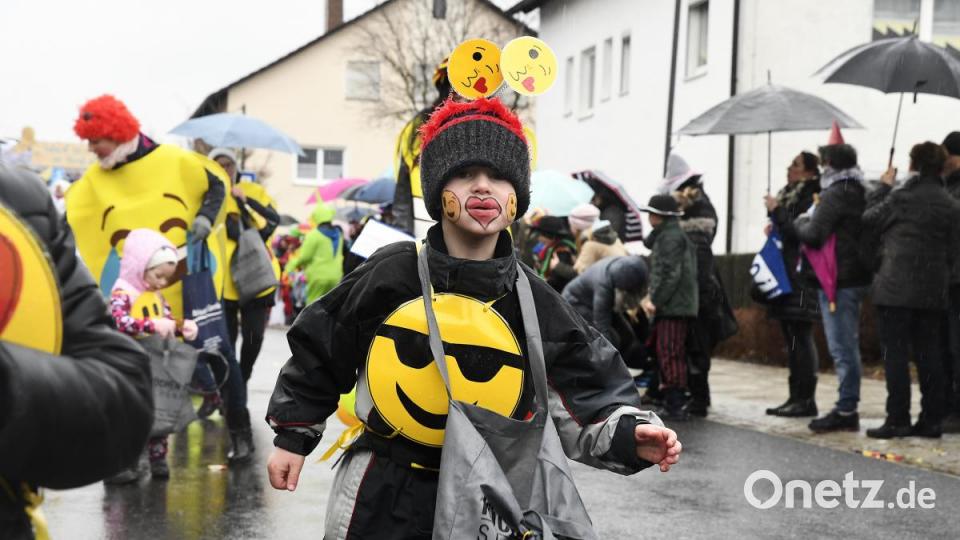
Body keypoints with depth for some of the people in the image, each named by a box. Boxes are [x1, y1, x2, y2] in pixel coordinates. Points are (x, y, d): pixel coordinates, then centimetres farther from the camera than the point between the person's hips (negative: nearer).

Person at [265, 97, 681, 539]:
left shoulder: (534, 303, -4)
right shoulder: (389, 275, -8)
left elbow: (587, 401, -5)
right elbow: (318, 354, 4)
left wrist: (630, 435, -23)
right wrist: (292, 438, 7)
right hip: (379, 496, -1)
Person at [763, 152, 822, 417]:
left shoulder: (811, 198, -11)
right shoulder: (788, 195, 19)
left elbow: (798, 231, -21)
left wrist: (777, 211, -13)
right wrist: (774, 228, 7)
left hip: (801, 277, -10)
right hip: (786, 276, 10)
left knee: (801, 337, -8)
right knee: (792, 339, 10)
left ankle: (806, 399, -5)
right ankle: (797, 396, 14)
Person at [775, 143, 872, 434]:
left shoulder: (834, 195, -13)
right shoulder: (859, 193, 15)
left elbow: (813, 235, -20)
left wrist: (799, 222, 2)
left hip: (838, 279, -10)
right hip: (856, 276, 10)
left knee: (842, 347, -7)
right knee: (848, 345, 13)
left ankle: (846, 410, -6)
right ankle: (848, 407, 18)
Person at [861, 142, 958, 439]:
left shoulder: (901, 197, -10)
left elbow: (870, 218, 4)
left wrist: (883, 187, 15)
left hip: (897, 288, -5)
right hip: (933, 291, 5)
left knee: (895, 353, -2)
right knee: (928, 354, 9)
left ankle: (897, 419, -4)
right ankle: (931, 419, 11)